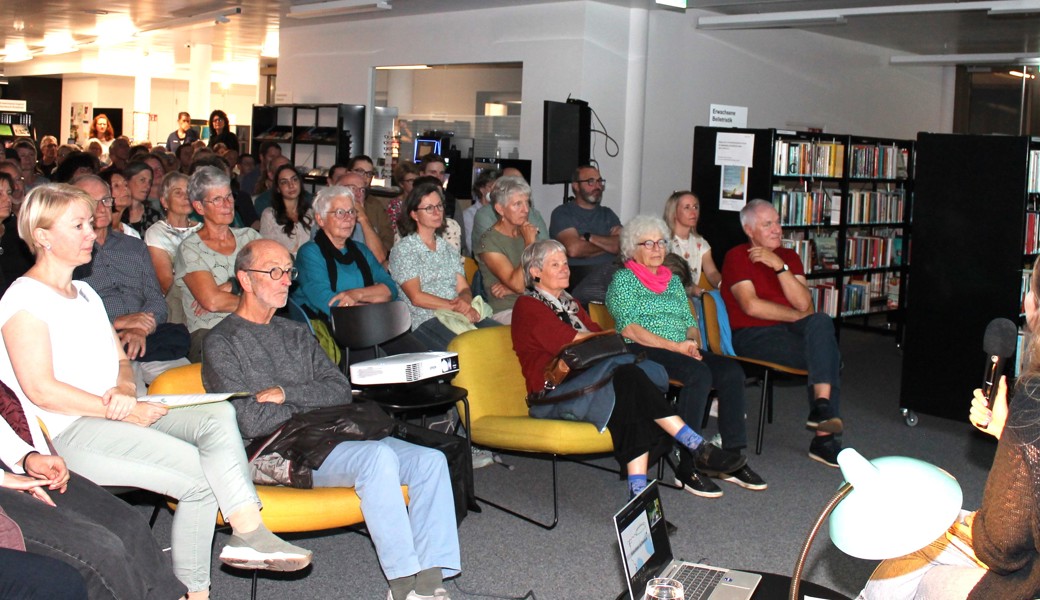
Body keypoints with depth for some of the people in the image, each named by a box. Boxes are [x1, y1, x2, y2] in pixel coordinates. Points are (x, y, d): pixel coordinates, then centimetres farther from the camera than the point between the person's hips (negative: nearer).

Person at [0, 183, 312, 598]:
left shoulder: (85, 294, 24)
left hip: (121, 414, 8)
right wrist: (121, 410, -14)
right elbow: (40, 389, -13)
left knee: (218, 415, -21)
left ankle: (248, 533, -30)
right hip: (72, 433, -8)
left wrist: (125, 392, -3)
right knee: (202, 476, -24)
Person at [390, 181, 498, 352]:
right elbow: (416, 297, -4)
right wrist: (455, 306, -11)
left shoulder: (449, 249, 26)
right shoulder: (403, 250, 6)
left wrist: (465, 302, -9)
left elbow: (464, 289, 16)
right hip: (425, 320, -6)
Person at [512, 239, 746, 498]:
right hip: (552, 396, -7)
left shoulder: (569, 303, 29)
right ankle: (698, 447, -33)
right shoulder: (527, 305, 3)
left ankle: (638, 490, -41)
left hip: (586, 384, 7)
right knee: (629, 377, -32)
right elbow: (567, 341, -11)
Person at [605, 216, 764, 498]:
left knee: (731, 370, -22)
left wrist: (694, 343, -3)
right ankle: (687, 466, -32)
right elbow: (629, 329, -8)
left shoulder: (673, 280, 27)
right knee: (699, 374, -34)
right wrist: (675, 346, -15)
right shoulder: (624, 279, 5)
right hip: (643, 352, -6)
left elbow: (691, 323, 22)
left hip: (683, 351, 7)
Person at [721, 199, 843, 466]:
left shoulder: (789, 257, 16)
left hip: (788, 331, 5)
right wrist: (798, 316, -5)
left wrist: (780, 266, -10)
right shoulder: (737, 257, 0)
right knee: (829, 354, -24)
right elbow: (751, 306, -13)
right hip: (751, 336, -5)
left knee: (821, 322, -26)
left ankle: (821, 408, -27)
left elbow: (804, 304, 0)